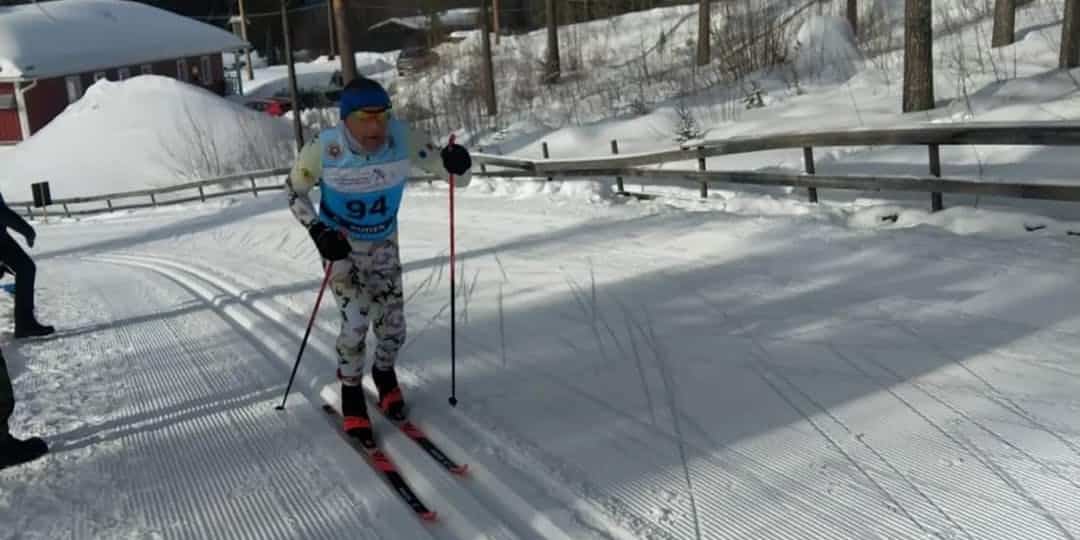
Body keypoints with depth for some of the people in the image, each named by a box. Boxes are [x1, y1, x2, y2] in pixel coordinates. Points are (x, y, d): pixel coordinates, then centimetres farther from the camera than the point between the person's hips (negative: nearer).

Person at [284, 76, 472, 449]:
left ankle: (384, 373, 38)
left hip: (383, 244, 2)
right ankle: (351, 393, 13)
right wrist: (318, 231, -23)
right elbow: (294, 190, -9)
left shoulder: (404, 140, -26)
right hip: (339, 245, -2)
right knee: (357, 320, -14)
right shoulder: (325, 149, -27)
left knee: (393, 325, 4)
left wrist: (457, 164, -44)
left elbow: (457, 177, -19)